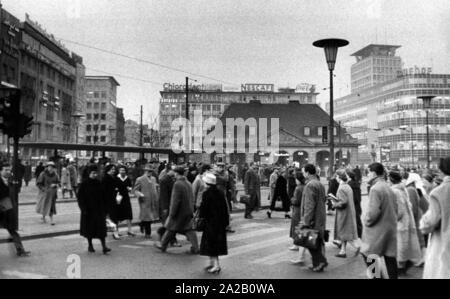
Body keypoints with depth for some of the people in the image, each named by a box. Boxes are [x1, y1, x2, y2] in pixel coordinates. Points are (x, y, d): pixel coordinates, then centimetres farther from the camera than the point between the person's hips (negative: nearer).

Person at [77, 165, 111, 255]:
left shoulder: (99, 183, 5)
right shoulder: (84, 184, -6)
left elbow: (103, 197, 9)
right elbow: (80, 197, -7)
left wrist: (105, 208, 5)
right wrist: (84, 209, -14)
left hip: (99, 209, 3)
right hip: (89, 209, -3)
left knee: (101, 227, -4)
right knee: (89, 227, 7)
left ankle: (104, 247, -8)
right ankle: (90, 245, 22)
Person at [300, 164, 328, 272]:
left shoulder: (310, 185, -16)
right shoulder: (320, 184, 14)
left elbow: (309, 205, -21)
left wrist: (305, 221, -20)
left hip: (313, 219, -10)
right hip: (321, 219, 10)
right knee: (318, 242, 13)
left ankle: (321, 261, -4)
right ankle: (317, 264, 17)